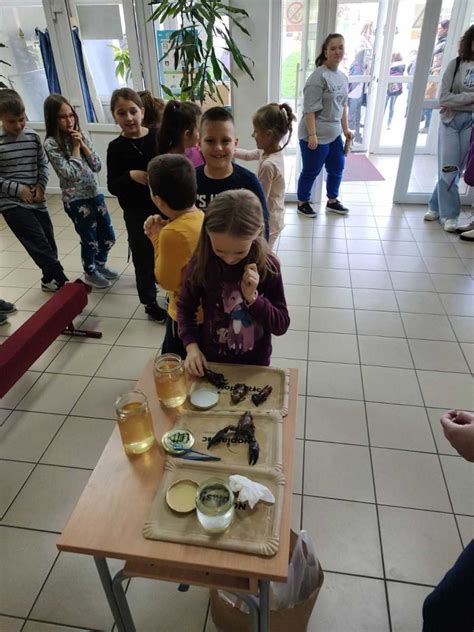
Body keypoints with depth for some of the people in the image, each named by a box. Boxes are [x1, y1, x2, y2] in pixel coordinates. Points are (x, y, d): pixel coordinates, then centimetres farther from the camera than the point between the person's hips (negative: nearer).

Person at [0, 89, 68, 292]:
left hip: (36, 200, 5)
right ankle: (62, 281, 0)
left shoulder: (33, 137, 3)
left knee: (48, 243, 11)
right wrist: (18, 189, -15)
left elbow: (43, 164, 12)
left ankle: (50, 280, 29)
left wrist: (41, 186, -4)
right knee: (40, 245, -9)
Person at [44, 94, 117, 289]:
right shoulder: (51, 144, -12)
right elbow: (70, 174, -20)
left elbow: (97, 166, 1)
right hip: (75, 200, -5)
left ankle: (100, 265, 39)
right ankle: (90, 273, 30)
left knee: (108, 236, 13)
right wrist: (75, 147, -14)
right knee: (90, 240, 6)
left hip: (95, 194, 6)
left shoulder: (81, 136, 5)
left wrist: (83, 144, -10)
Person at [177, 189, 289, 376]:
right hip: (210, 361, 1)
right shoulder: (201, 263, -17)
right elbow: (185, 308, -3)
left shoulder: (268, 267, -18)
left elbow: (281, 325, -14)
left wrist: (252, 298, -27)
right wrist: (192, 346, -16)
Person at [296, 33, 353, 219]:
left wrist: (346, 129, 17)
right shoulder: (318, 76, -15)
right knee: (311, 171, 3)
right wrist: (312, 134, -24)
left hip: (334, 134, 9)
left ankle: (332, 202, 33)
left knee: (337, 168, 17)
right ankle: (302, 203, 21)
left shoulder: (343, 77, 11)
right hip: (316, 135, -8)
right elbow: (310, 109, -20)